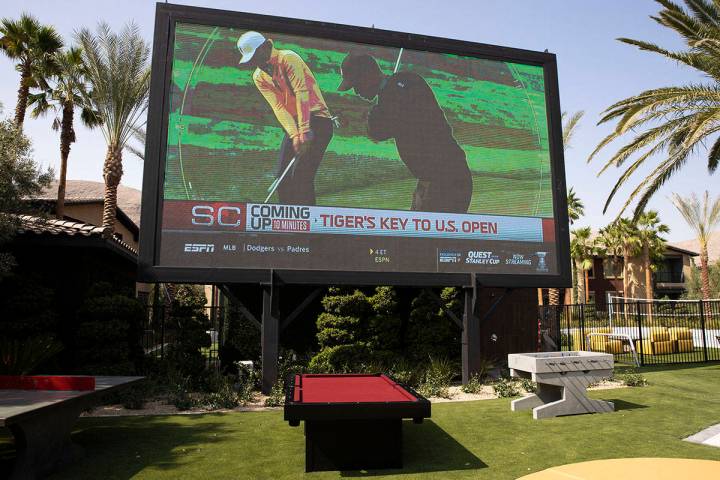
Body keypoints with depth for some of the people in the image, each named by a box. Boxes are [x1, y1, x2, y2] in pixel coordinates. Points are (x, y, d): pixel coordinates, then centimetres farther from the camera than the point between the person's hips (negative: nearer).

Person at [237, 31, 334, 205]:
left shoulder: (288, 58, -10)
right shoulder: (258, 77, 9)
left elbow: (301, 93, -20)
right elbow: (278, 107, -3)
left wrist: (304, 132, -27)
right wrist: (294, 135, -18)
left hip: (317, 120, -7)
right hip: (294, 125, 7)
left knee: (301, 175, -17)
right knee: (283, 178, 3)